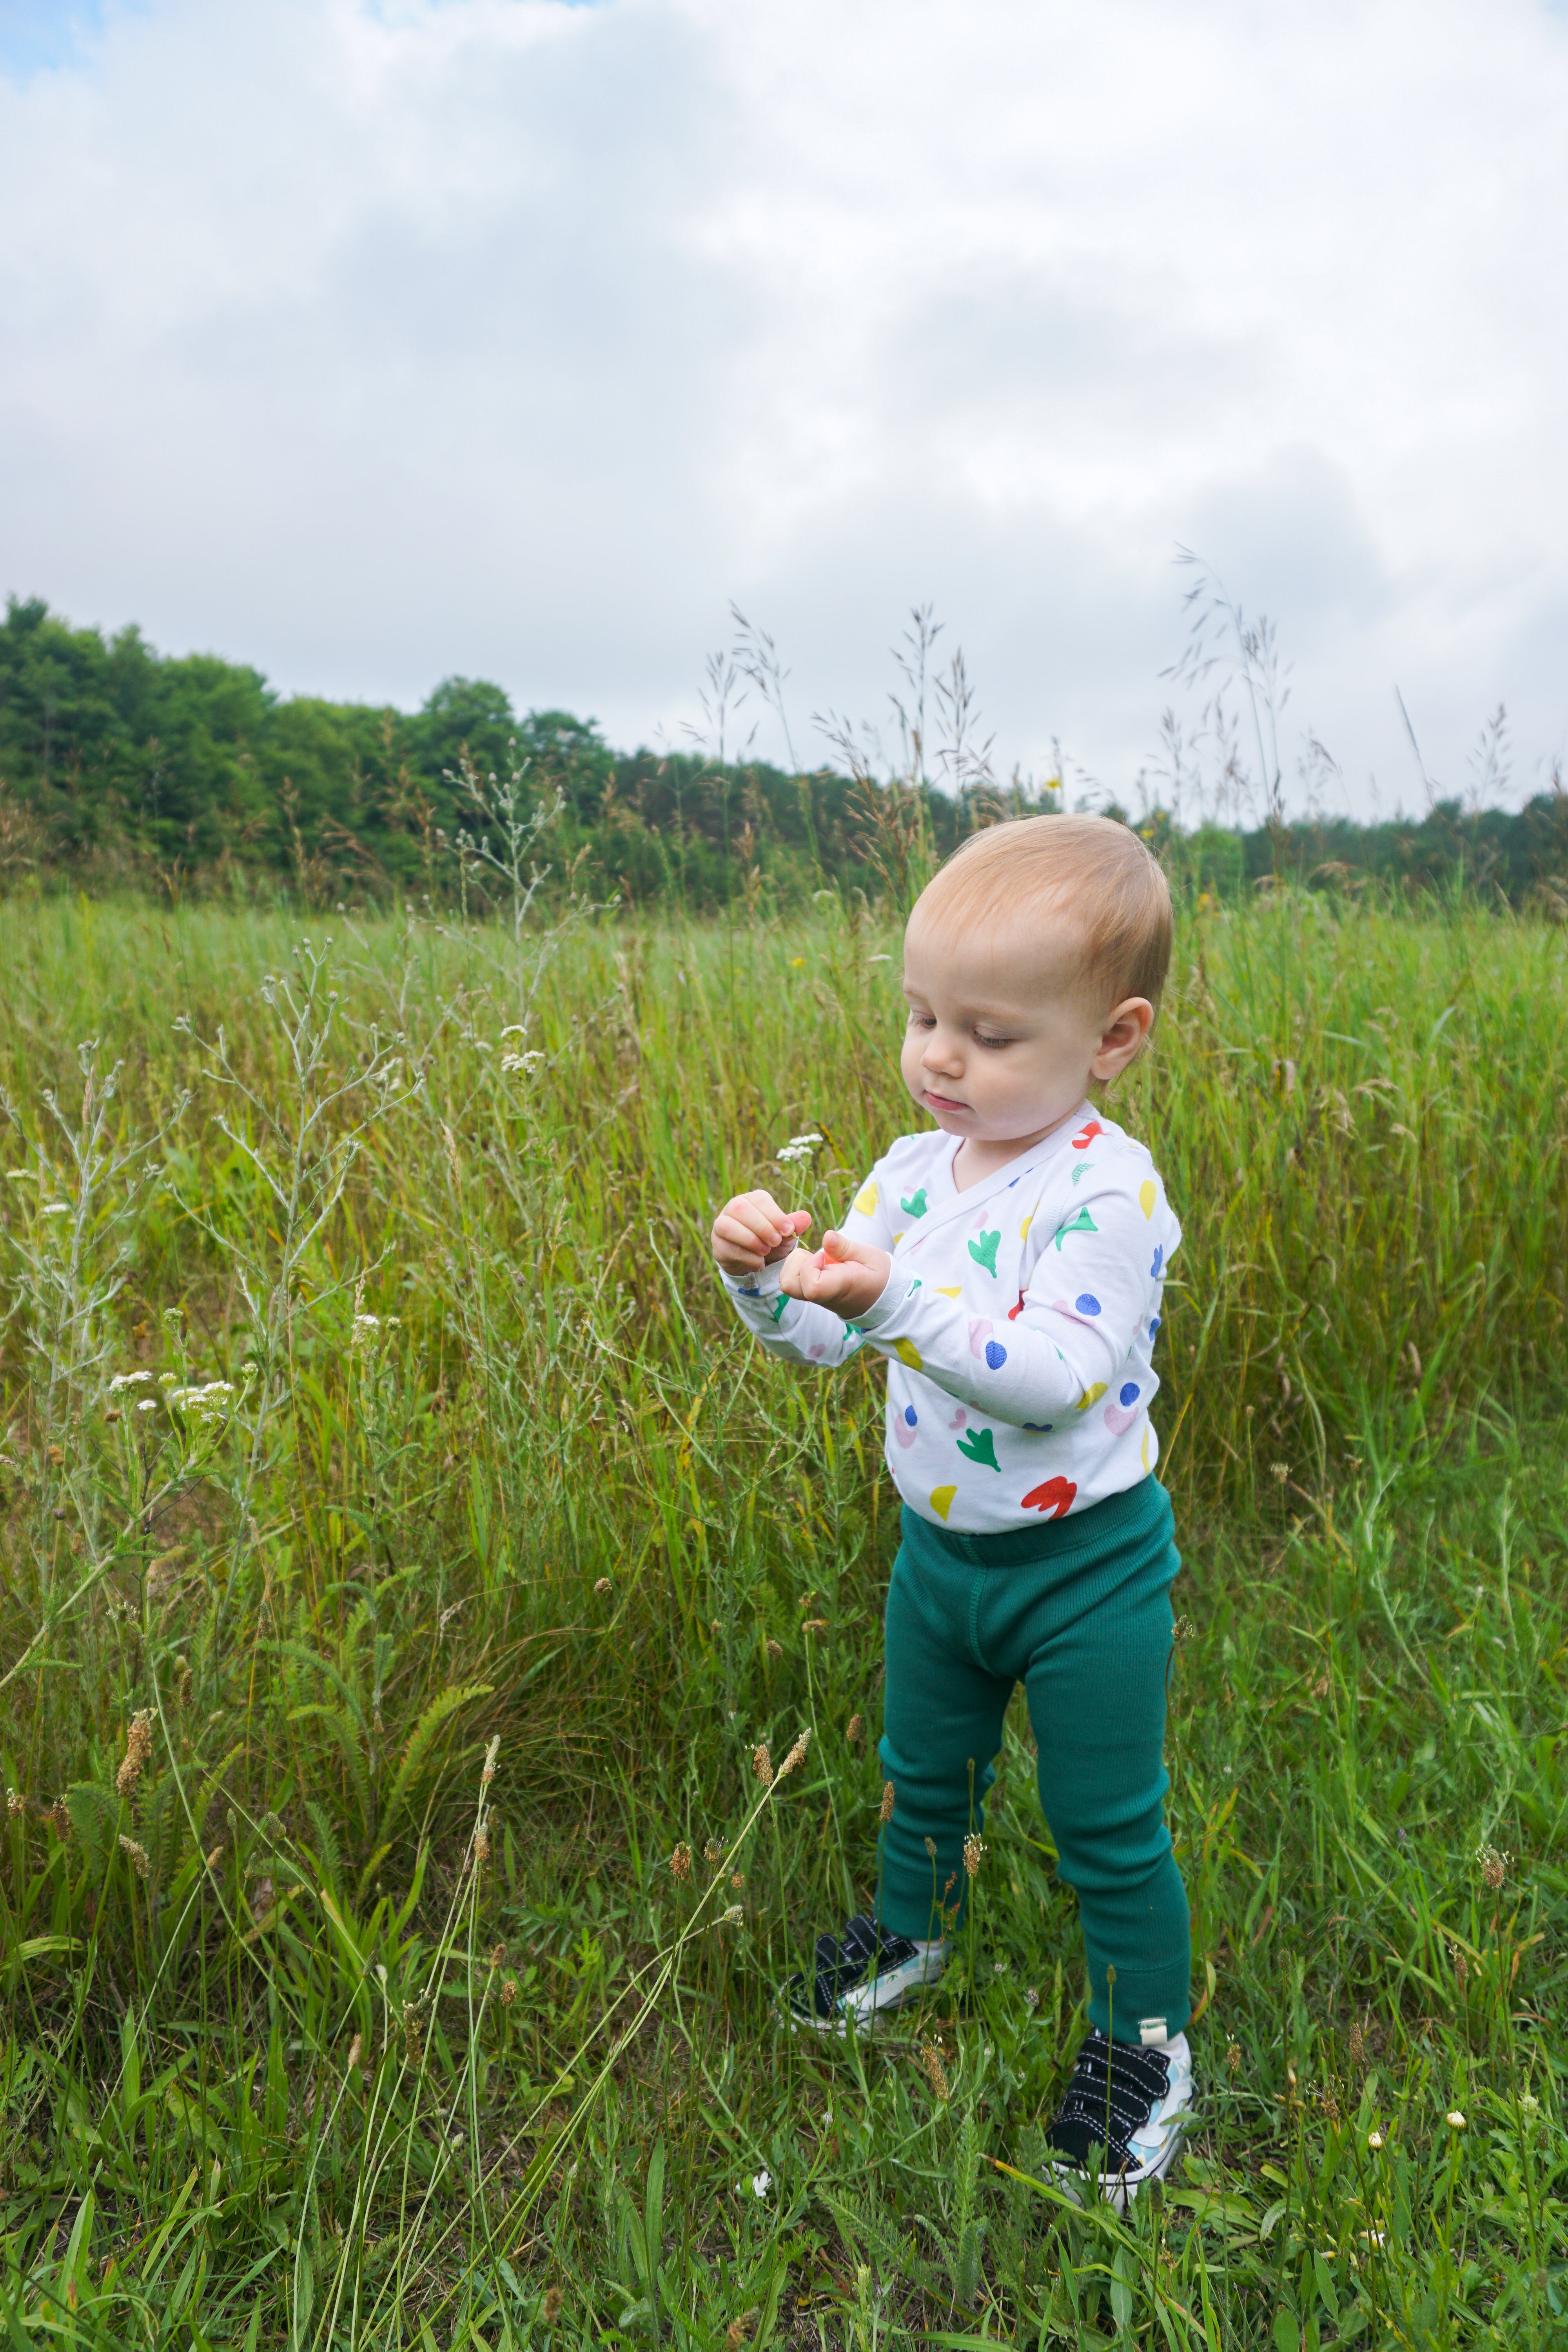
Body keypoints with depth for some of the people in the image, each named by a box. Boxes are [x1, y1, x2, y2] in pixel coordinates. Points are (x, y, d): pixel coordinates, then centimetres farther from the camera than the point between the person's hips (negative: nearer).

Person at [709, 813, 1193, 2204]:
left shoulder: (1106, 1189, -24)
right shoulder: (914, 1168, -4)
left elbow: (1058, 1378, -33)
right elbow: (824, 1339, -2)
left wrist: (904, 1298, -41)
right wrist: (764, 1274, -22)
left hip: (1085, 1565, -6)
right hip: (940, 1549, 7)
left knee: (1108, 1827, 11)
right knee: (924, 1771, 27)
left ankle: (1146, 2047, 36)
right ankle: (912, 1930, 55)